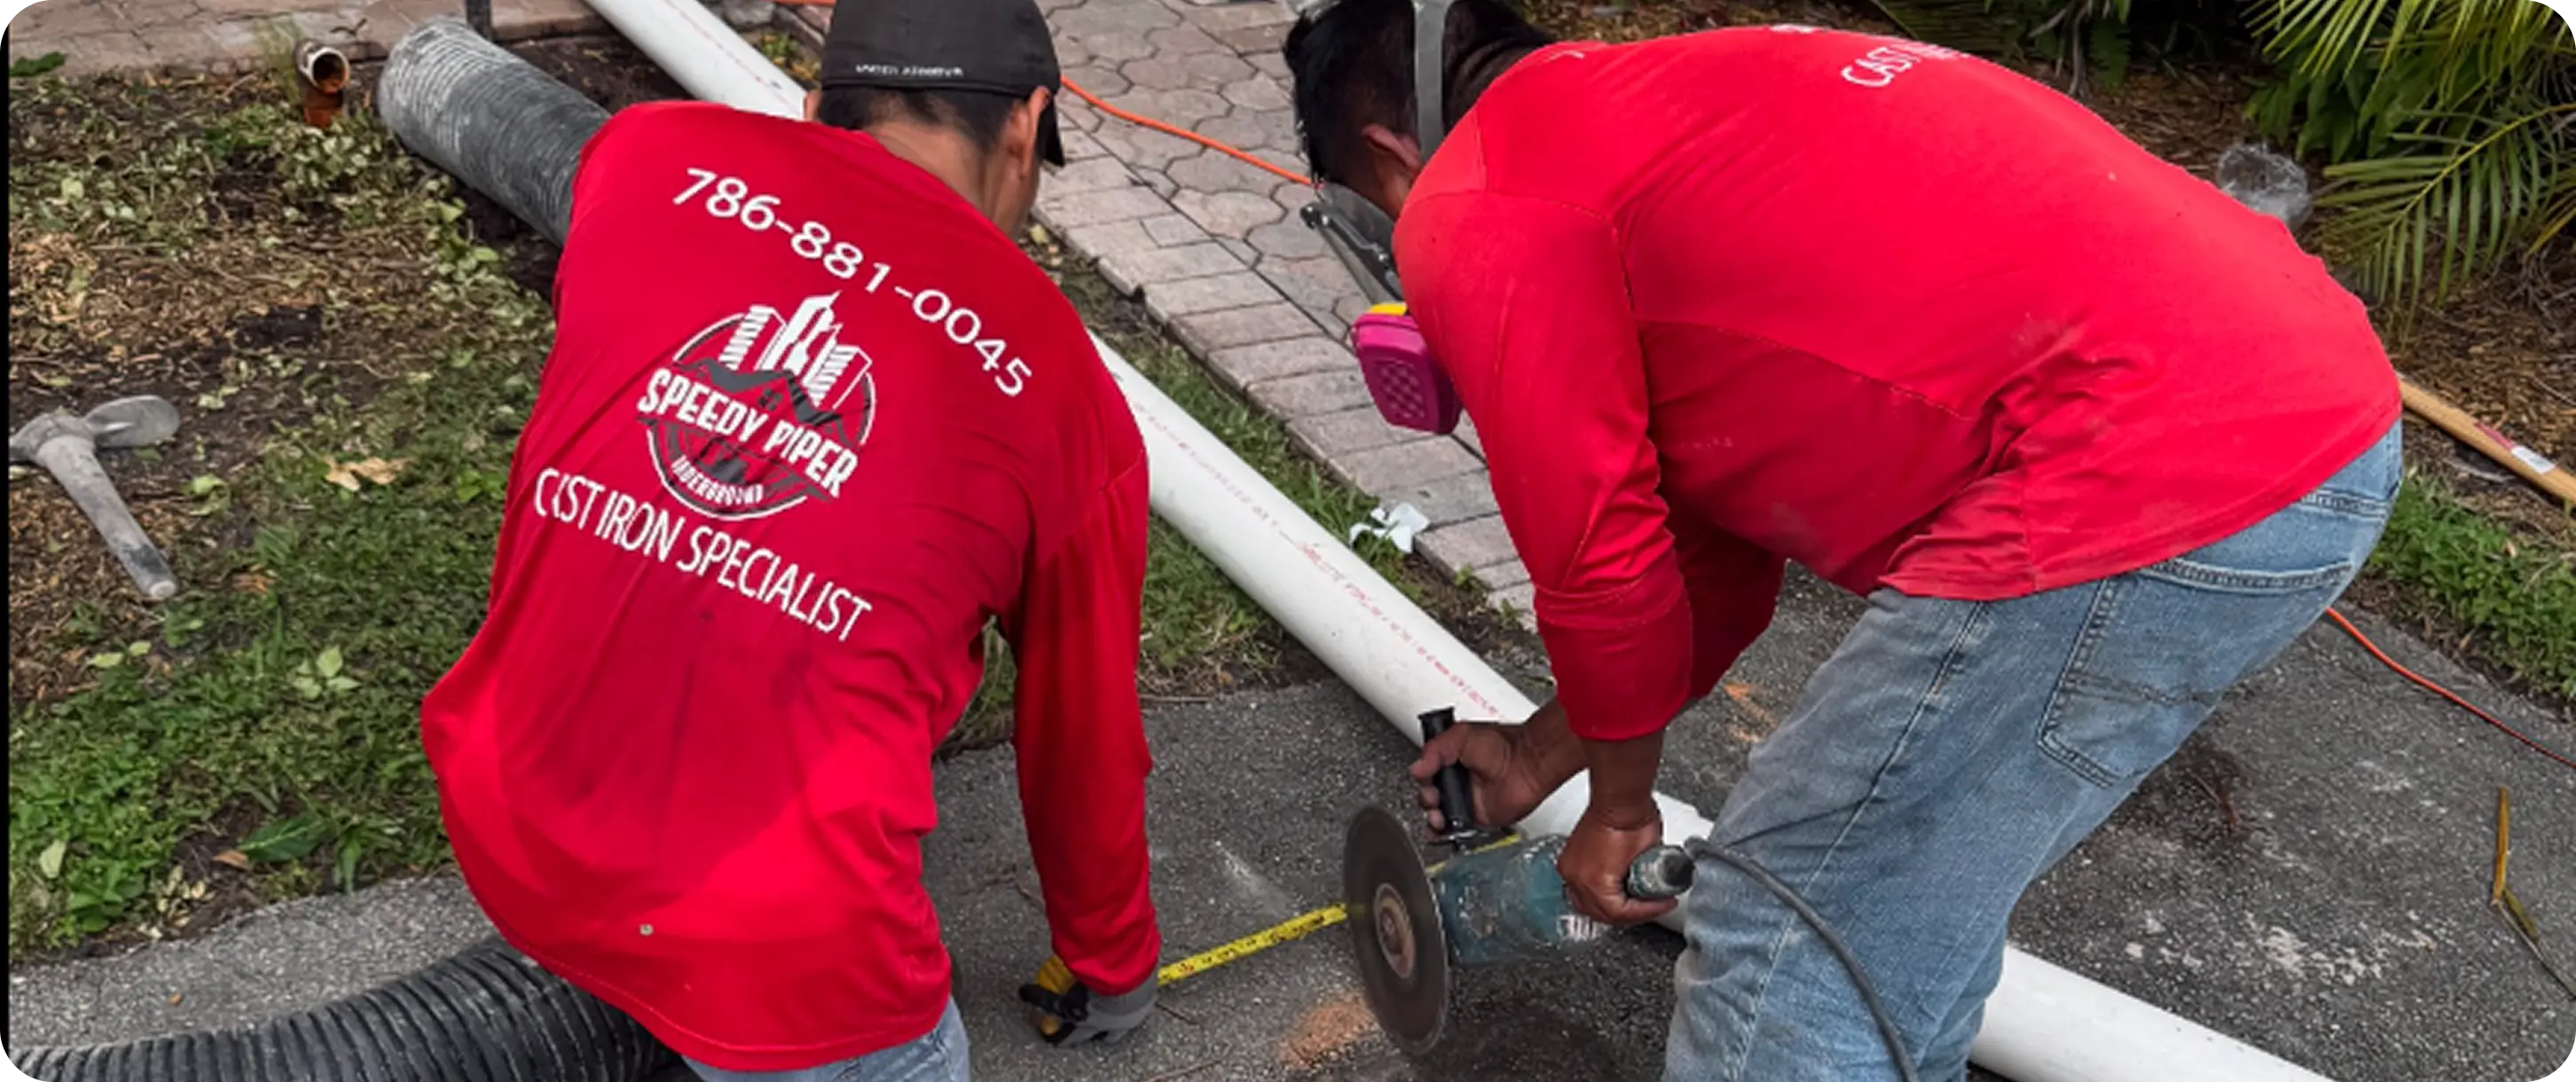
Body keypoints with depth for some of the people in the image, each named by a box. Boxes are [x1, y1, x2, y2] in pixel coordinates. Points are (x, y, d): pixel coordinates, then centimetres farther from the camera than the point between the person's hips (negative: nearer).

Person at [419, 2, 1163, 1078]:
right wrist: (1109, 964, 29)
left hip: (501, 832, 4)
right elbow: (1080, 734, 11)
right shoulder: (1066, 399, -3)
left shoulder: (645, 158, 2)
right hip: (771, 953, -4)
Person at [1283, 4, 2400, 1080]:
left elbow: (1603, 560, -1)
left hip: (2150, 490, -10)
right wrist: (1545, 751, 35)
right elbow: (1718, 546, 28)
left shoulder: (1473, 212, -2)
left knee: (1785, 940, 5)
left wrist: (1618, 806, 17)